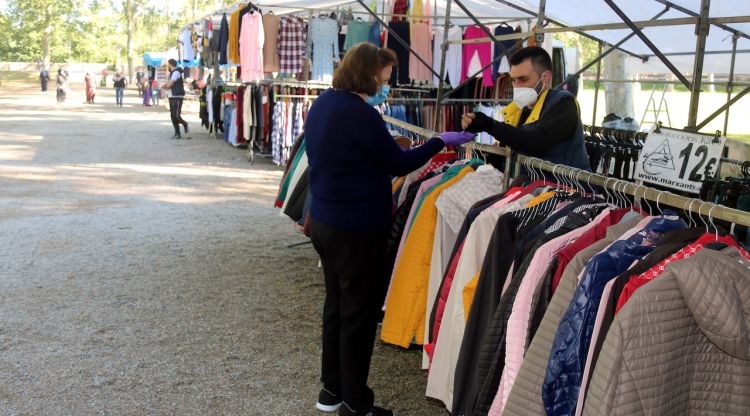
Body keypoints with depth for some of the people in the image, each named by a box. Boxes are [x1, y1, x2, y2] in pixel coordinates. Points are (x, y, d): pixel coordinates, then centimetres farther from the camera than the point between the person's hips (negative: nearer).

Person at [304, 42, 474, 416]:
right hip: (355, 228, -9)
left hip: (324, 220, 9)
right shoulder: (359, 113, -22)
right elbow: (398, 164, -13)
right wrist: (441, 141, -3)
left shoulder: (323, 103, 6)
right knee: (359, 312, 4)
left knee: (337, 304, 19)